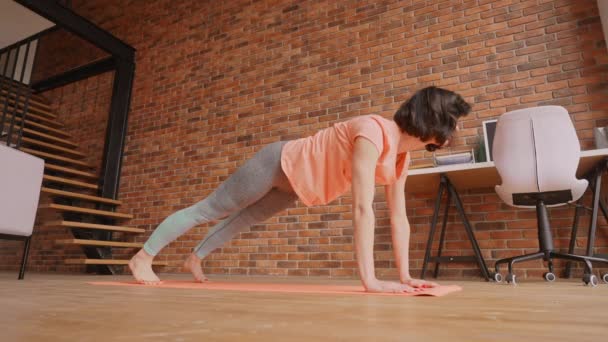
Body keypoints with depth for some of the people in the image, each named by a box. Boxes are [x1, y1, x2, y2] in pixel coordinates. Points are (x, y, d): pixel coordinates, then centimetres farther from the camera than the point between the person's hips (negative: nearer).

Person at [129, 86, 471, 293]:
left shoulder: (402, 155, -4)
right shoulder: (374, 133, -33)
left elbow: (399, 217, -4)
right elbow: (363, 209, -39)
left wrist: (405, 276, -7)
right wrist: (370, 280, -38)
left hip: (293, 184, 9)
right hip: (279, 164, -9)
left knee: (245, 219, 25)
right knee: (208, 210, 5)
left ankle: (195, 259, 49)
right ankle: (143, 257, 25)